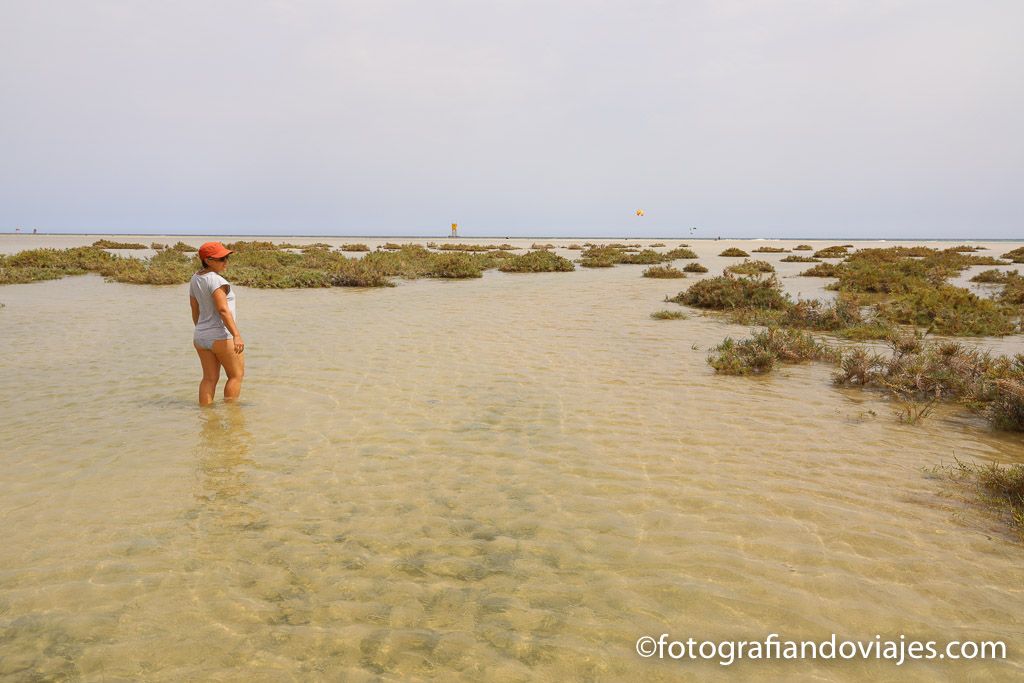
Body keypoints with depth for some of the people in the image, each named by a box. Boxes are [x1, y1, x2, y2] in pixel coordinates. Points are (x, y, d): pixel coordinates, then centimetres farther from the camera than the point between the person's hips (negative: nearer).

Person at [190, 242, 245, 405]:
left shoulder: (195, 279, 8)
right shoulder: (215, 279, -18)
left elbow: (195, 311, 15)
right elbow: (223, 309, -25)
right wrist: (236, 335, -28)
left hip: (200, 337, 8)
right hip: (221, 336, -8)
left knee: (210, 378, 11)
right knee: (236, 375, 7)